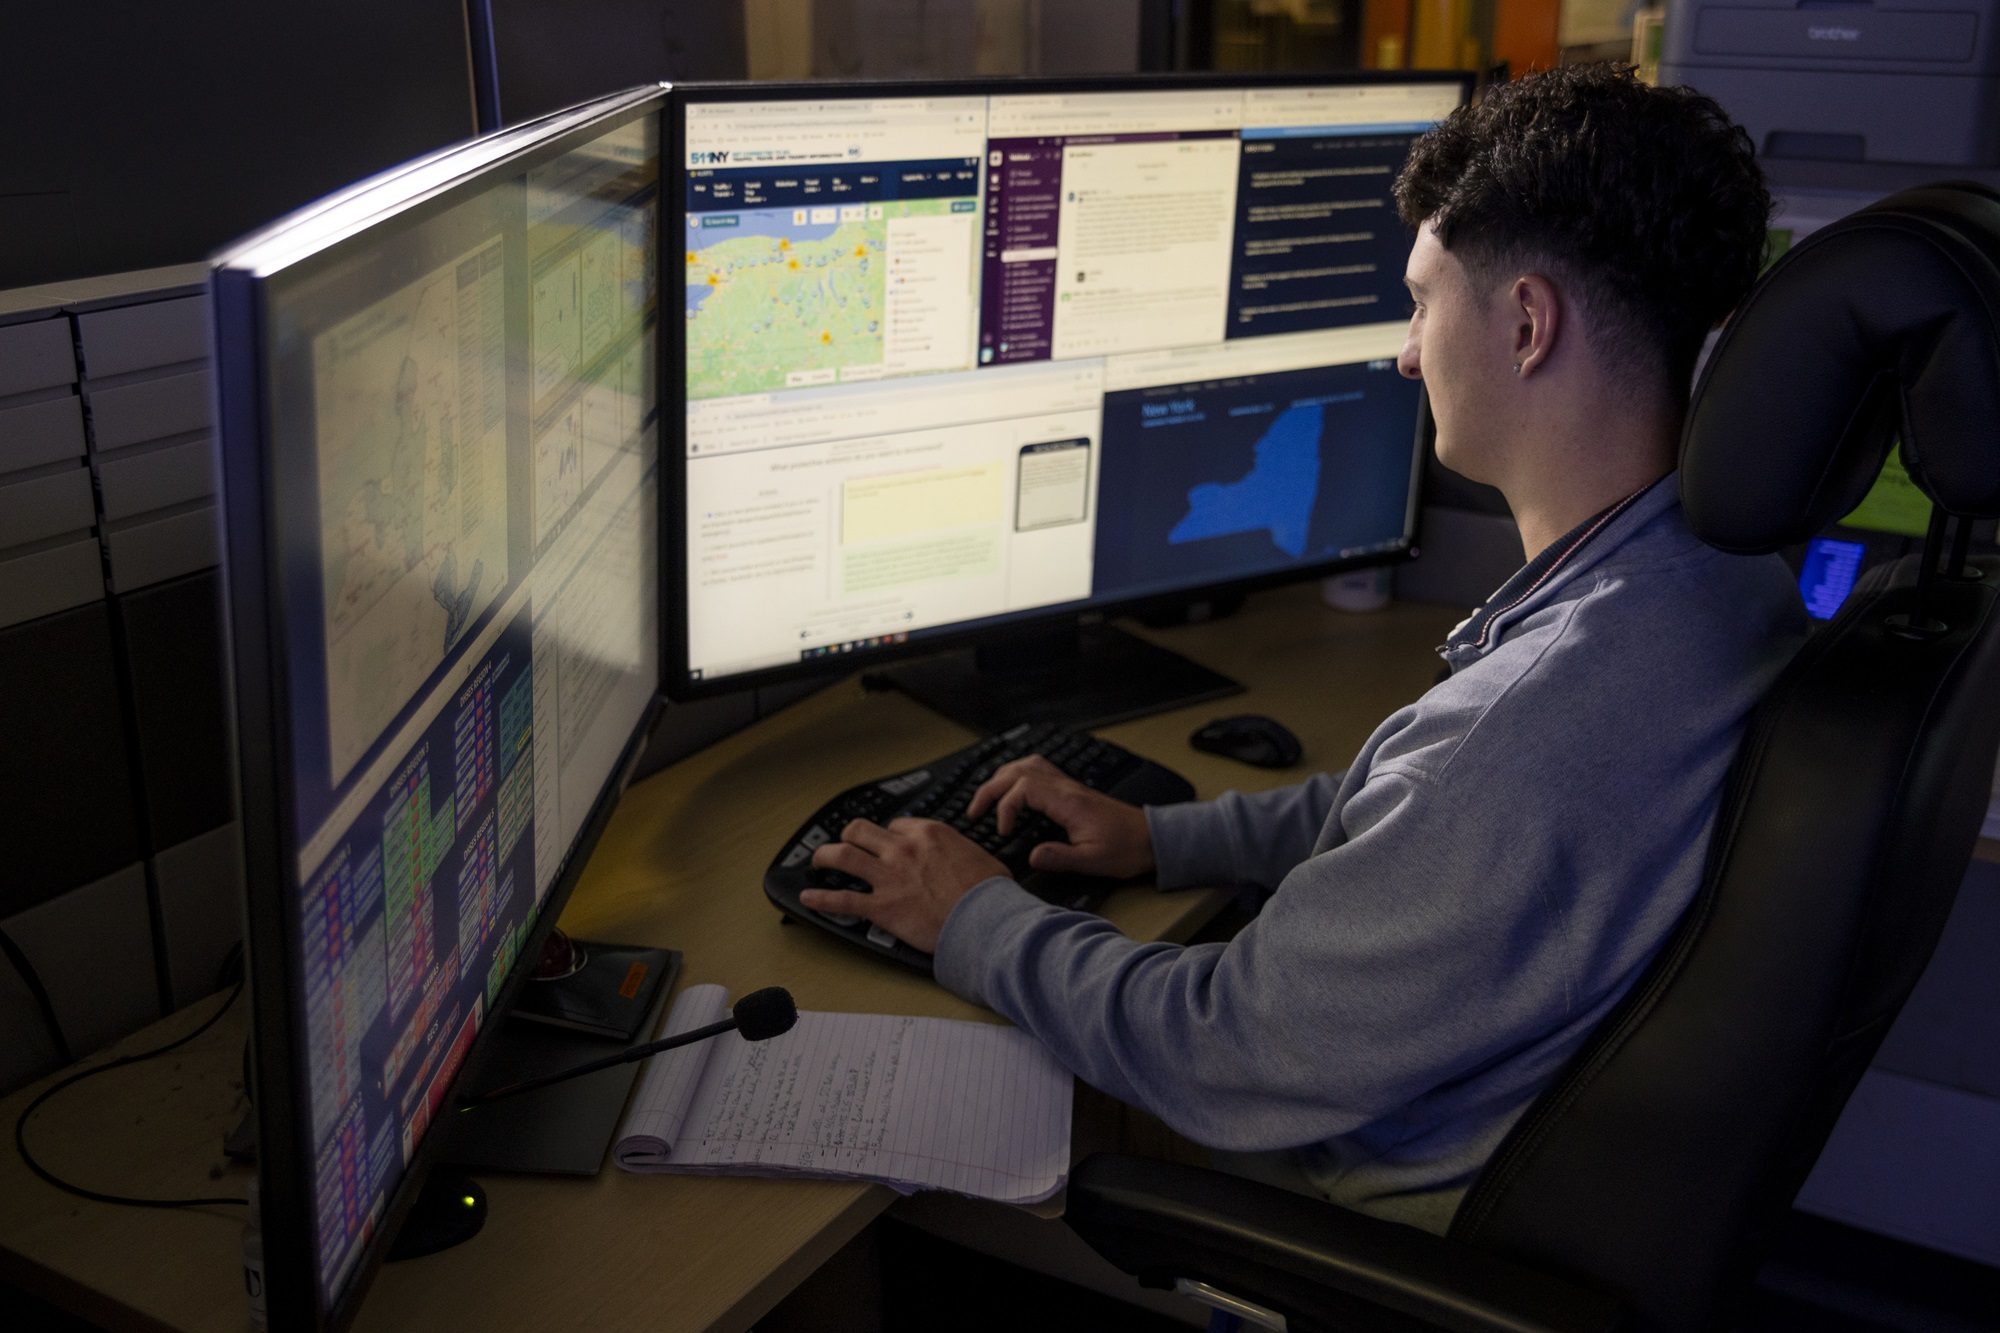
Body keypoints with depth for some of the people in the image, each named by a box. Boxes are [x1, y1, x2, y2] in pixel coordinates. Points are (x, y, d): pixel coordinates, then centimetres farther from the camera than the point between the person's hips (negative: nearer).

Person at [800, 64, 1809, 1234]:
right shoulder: (1727, 568, -6)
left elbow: (1231, 1064, -27)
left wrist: (979, 924, -12)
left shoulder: (1539, 732, -39)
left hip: (1384, 1211, -8)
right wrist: (1162, 839, 9)